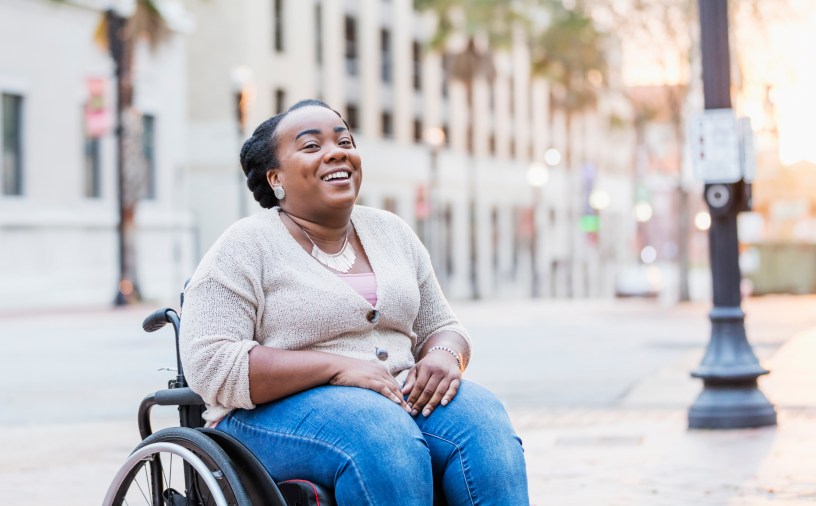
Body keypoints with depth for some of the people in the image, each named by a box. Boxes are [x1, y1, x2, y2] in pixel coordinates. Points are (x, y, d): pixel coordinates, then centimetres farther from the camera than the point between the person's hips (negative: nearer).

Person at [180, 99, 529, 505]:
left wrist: (443, 357, -7)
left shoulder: (391, 232, 15)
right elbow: (209, 365, -13)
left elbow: (441, 329, 20)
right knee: (383, 436, -36)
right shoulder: (246, 246, -3)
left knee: (482, 420, -26)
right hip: (280, 410, -5)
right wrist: (339, 366, -20)